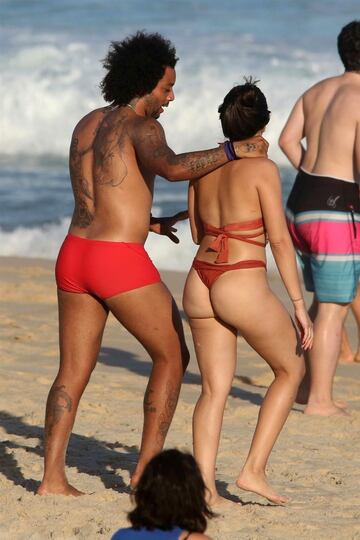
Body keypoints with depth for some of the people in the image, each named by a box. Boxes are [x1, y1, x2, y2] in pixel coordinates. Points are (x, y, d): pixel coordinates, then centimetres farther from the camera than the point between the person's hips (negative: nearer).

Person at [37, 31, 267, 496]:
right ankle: (147, 470, 8)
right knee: (172, 357, 10)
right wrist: (234, 151, -19)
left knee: (73, 373, 9)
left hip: (74, 254, 7)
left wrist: (151, 224, 27)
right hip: (120, 263, -7)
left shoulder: (87, 125, 17)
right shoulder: (141, 127, -9)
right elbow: (172, 168, -30)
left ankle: (52, 478, 2)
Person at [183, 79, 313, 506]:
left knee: (214, 388, 10)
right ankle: (254, 470, 8)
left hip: (200, 282, 6)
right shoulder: (262, 168, -10)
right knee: (291, 370, 14)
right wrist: (298, 304, -8)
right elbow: (279, 239, -11)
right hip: (243, 287, -6)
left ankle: (204, 486, 0)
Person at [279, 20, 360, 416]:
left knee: (323, 301, 21)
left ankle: (308, 386, 26)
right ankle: (320, 400, 4)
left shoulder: (317, 91, 11)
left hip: (301, 204, 9)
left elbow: (287, 139, 11)